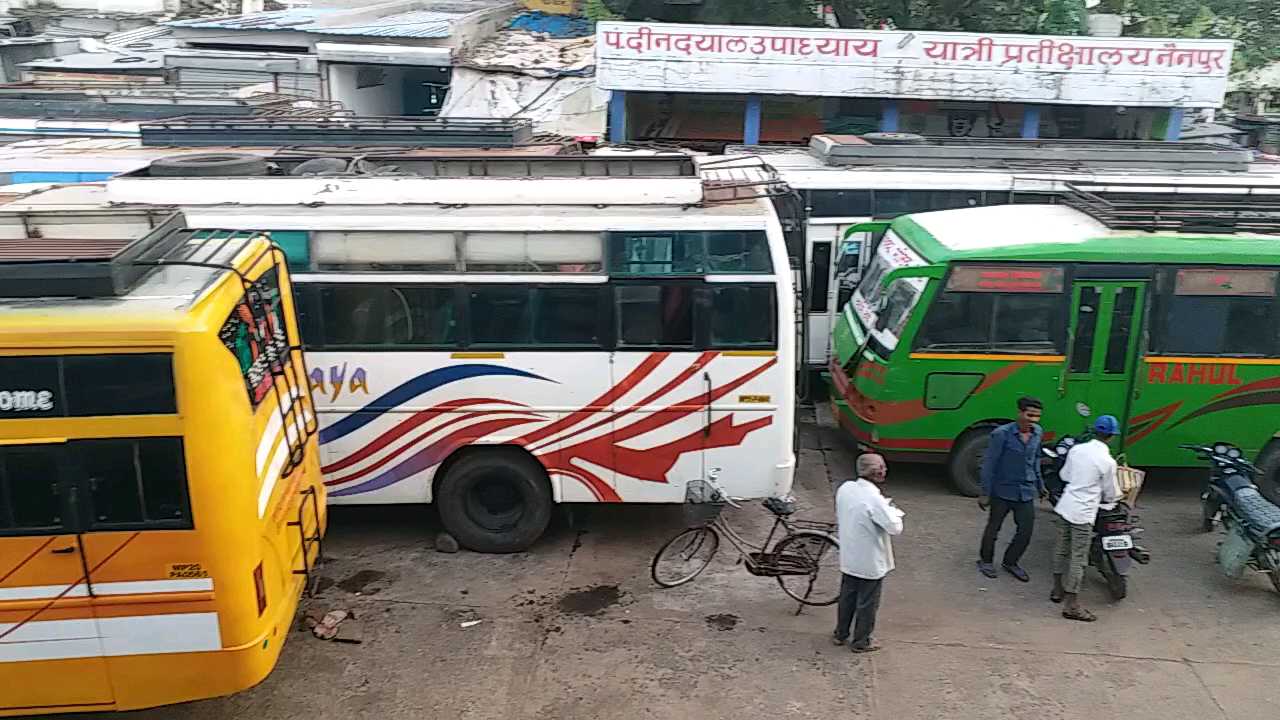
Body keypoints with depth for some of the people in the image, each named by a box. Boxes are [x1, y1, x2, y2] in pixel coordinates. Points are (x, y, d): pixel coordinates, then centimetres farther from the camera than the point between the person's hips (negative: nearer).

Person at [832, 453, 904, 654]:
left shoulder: (845, 488, -6)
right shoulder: (874, 499, -28)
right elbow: (895, 527, -24)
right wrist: (893, 509, -6)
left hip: (848, 559, 7)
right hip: (870, 563, -7)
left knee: (847, 597, 23)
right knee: (867, 604, 12)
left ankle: (840, 634, 37)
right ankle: (861, 642, 25)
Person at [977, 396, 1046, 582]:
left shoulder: (1038, 433, -1)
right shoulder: (1002, 434, -18)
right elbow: (989, 463, -13)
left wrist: (1040, 485, 19)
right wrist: (985, 493, -12)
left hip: (1026, 492, 5)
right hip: (1003, 490, -5)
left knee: (1026, 531, 6)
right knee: (994, 527, 12)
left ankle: (1010, 562, 29)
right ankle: (985, 560, 32)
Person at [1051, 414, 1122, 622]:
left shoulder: (1076, 449, 2)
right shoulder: (1108, 461, -13)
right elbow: (1111, 494, -2)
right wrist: (1112, 499, 19)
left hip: (1064, 506, 6)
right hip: (1083, 513, -6)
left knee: (1061, 550, 18)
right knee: (1079, 558, -1)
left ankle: (1057, 590, 33)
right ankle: (1071, 605, 2)